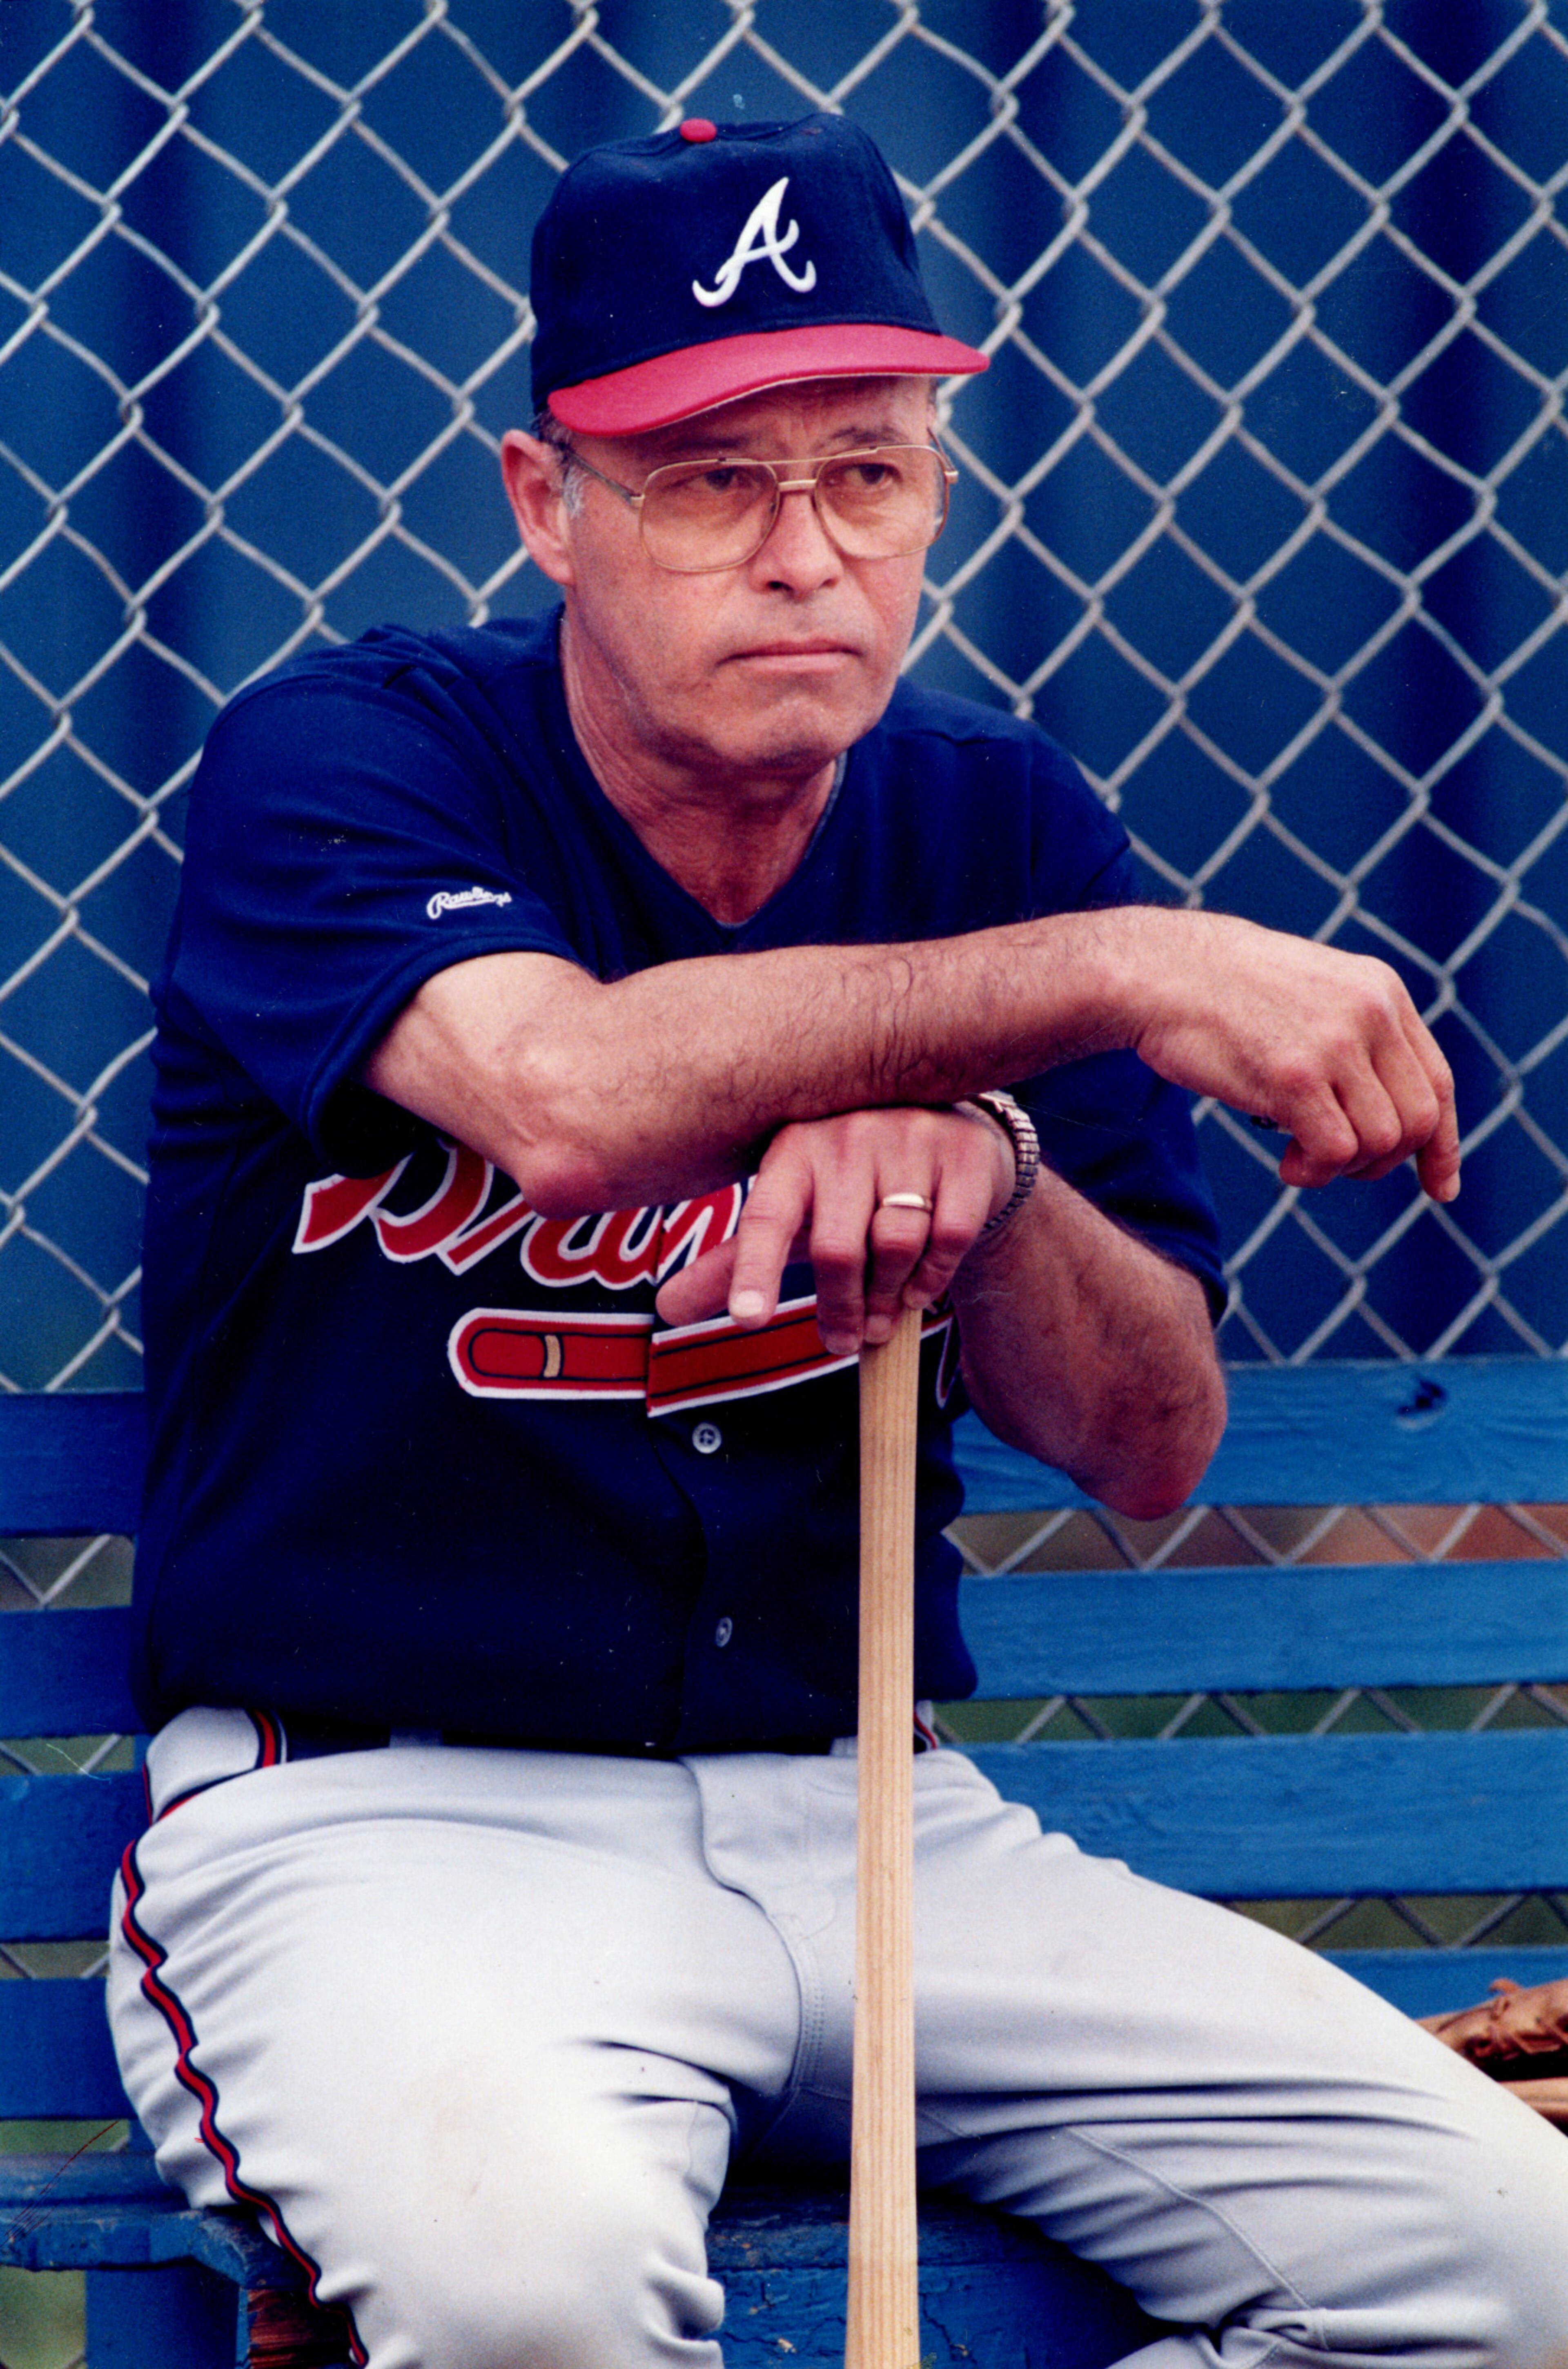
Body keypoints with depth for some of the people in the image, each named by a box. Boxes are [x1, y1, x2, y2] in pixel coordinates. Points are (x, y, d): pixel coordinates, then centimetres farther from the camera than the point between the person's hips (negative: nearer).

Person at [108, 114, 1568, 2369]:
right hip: (385, 1815, -5)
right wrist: (1115, 974, -28)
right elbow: (570, 1086, -29)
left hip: (871, 1816, 5)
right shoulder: (341, 758, -5)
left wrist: (984, 1167, -17)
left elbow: (1155, 1443, 4)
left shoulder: (999, 824, 9)